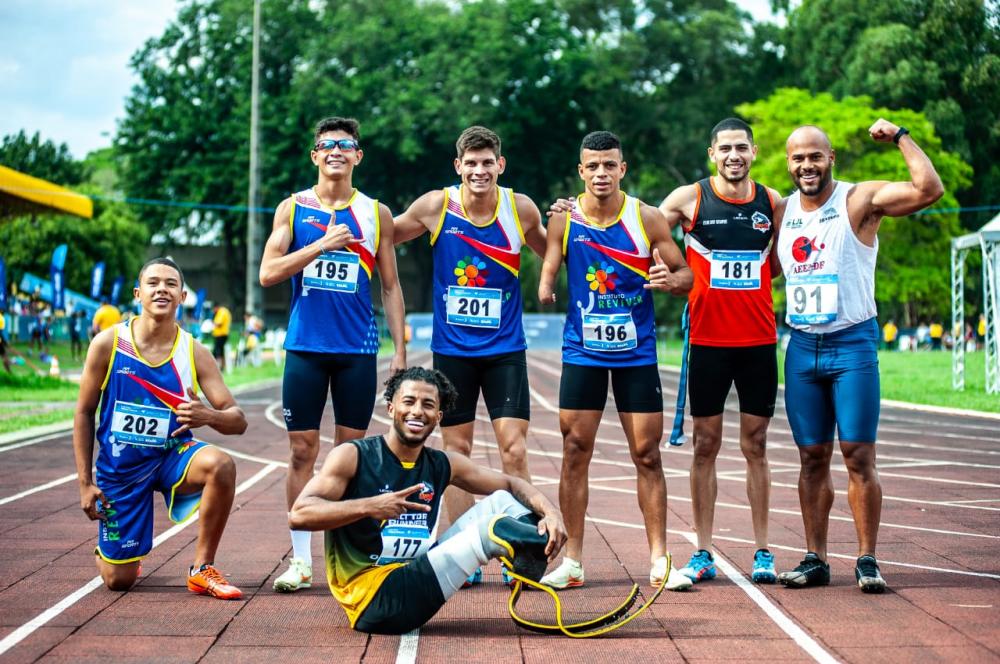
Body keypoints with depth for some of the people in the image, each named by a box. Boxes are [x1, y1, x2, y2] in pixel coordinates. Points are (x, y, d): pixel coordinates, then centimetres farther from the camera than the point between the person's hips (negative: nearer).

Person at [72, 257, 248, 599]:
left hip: (172, 455, 1)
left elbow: (238, 421, -10)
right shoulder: (108, 344, -10)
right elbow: (84, 413, -1)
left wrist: (209, 416, -34)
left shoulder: (194, 353, -8)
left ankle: (202, 569, -15)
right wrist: (85, 483, -4)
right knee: (119, 579, -2)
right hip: (120, 467, -1)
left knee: (221, 465, -33)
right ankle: (107, 550, 39)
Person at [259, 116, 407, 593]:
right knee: (302, 451, 0)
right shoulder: (293, 209, 5)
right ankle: (300, 558, 6)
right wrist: (321, 244, -15)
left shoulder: (376, 214, 6)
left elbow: (390, 286, 10)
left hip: (358, 349, 0)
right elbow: (268, 273, -4)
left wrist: (400, 349, 4)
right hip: (305, 347, 0)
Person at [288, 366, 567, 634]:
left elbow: (512, 484, 15)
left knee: (500, 502, 3)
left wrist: (550, 512, -6)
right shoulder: (353, 456, -7)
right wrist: (368, 507, -30)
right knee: (491, 529, -20)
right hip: (372, 600, -7)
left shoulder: (444, 465, 8)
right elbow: (298, 515, -18)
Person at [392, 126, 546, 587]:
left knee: (514, 449, -7)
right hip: (451, 349, 0)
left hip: (505, 349, 0)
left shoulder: (521, 209, -4)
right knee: (456, 450, 5)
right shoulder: (435, 207, -7)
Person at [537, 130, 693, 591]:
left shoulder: (647, 218, -3)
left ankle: (660, 561, 8)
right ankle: (571, 561, 8)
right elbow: (547, 273, 0)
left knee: (647, 455, 1)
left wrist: (670, 279, -21)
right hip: (582, 352, 0)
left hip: (637, 353, 0)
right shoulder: (564, 220, -1)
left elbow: (686, 275, 2)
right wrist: (545, 289, -23)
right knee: (575, 453, 1)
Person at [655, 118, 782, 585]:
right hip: (708, 340, -1)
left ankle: (762, 551, 12)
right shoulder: (689, 199, -2)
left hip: (759, 340, 2)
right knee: (705, 445, 3)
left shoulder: (773, 202, 4)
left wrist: (751, 280, -1)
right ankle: (703, 553, 8)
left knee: (756, 445, 6)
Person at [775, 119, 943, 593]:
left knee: (858, 456, -5)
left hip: (852, 344, -5)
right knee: (812, 458, 7)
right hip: (802, 347, 5)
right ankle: (815, 560, 13)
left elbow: (930, 189, -20)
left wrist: (901, 137, -16)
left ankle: (867, 561, 1)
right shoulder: (781, 210, 10)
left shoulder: (860, 200, -6)